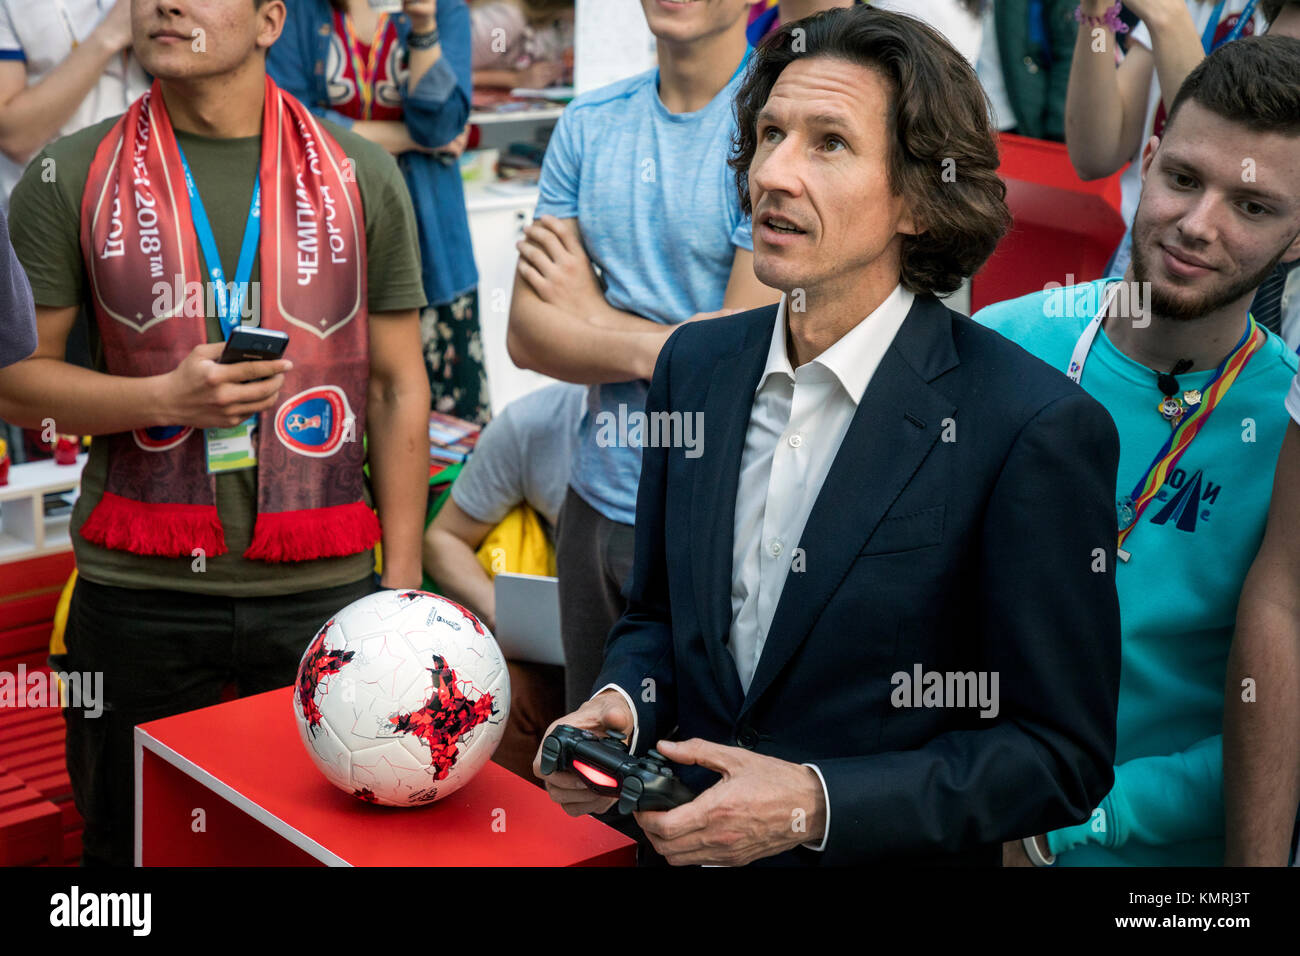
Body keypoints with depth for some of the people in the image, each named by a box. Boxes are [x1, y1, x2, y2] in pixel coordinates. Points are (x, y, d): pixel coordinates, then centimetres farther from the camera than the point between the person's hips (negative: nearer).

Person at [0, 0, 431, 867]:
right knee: (133, 842, 13)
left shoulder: (360, 174, 5)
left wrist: (404, 587, 2)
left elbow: (399, 386, 6)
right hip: (139, 591, 0)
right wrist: (166, 398, -15)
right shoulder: (71, 178, 3)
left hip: (326, 588, 1)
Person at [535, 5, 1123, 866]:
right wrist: (621, 703, -11)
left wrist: (814, 805, -24)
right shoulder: (696, 365, -3)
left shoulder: (1039, 429, -21)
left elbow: (1060, 757, -17)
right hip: (686, 844, 5)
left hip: (889, 857, -4)